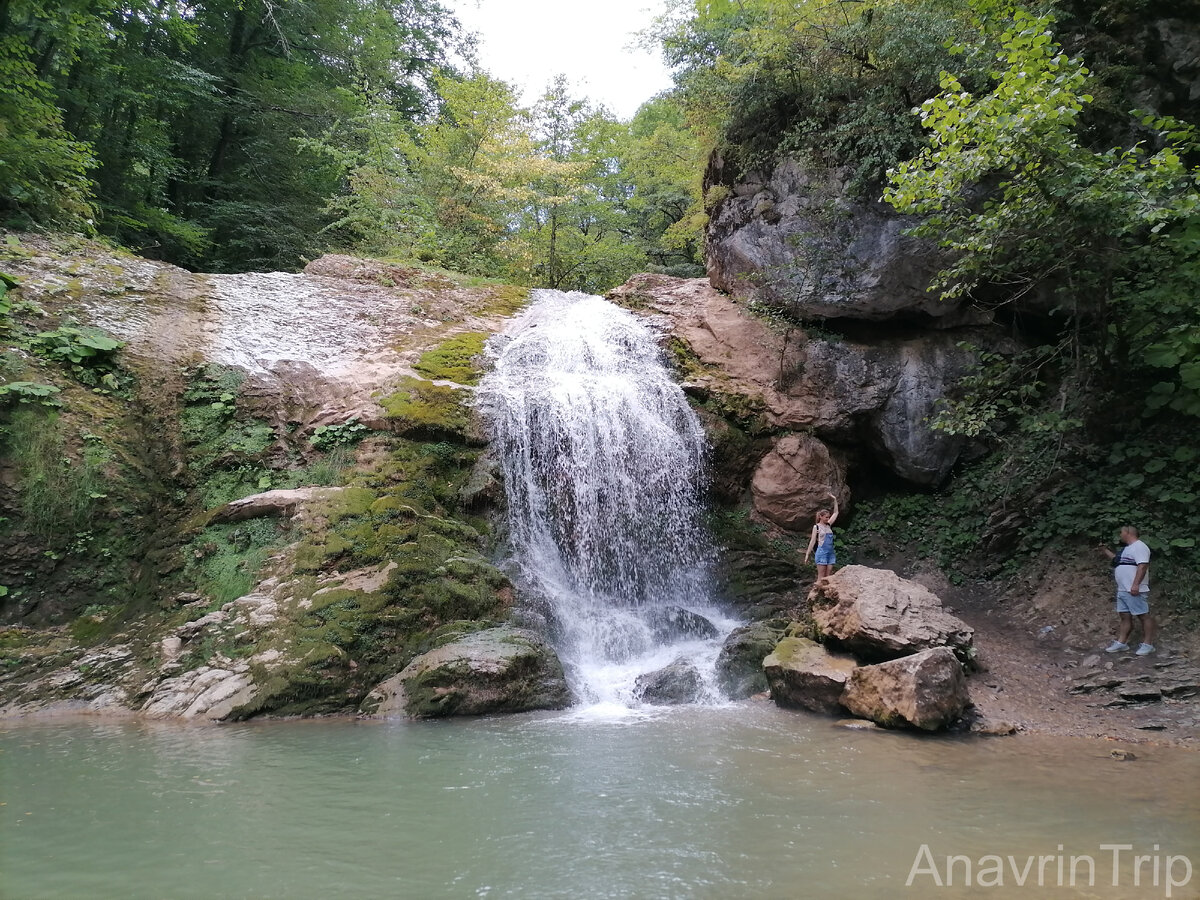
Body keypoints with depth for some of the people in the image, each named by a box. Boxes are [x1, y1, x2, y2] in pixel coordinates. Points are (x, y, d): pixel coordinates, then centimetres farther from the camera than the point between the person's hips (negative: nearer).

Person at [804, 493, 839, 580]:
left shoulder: (828, 525, 13)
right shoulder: (816, 527, -2)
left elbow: (835, 513, 19)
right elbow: (813, 541, -3)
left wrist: (835, 500, 13)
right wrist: (807, 554, -8)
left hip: (831, 552, 6)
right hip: (822, 552, -6)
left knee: (829, 576, 3)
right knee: (821, 576, -6)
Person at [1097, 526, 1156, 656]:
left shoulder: (1139, 547, -12)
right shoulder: (1127, 548, 20)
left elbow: (1142, 566, -24)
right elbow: (1118, 559, 39)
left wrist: (1136, 584, -30)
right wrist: (1106, 551, 39)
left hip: (1135, 591, -10)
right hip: (1122, 590, 10)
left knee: (1143, 616, -4)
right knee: (1125, 616, 11)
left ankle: (1148, 644, -1)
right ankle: (1121, 642, 14)